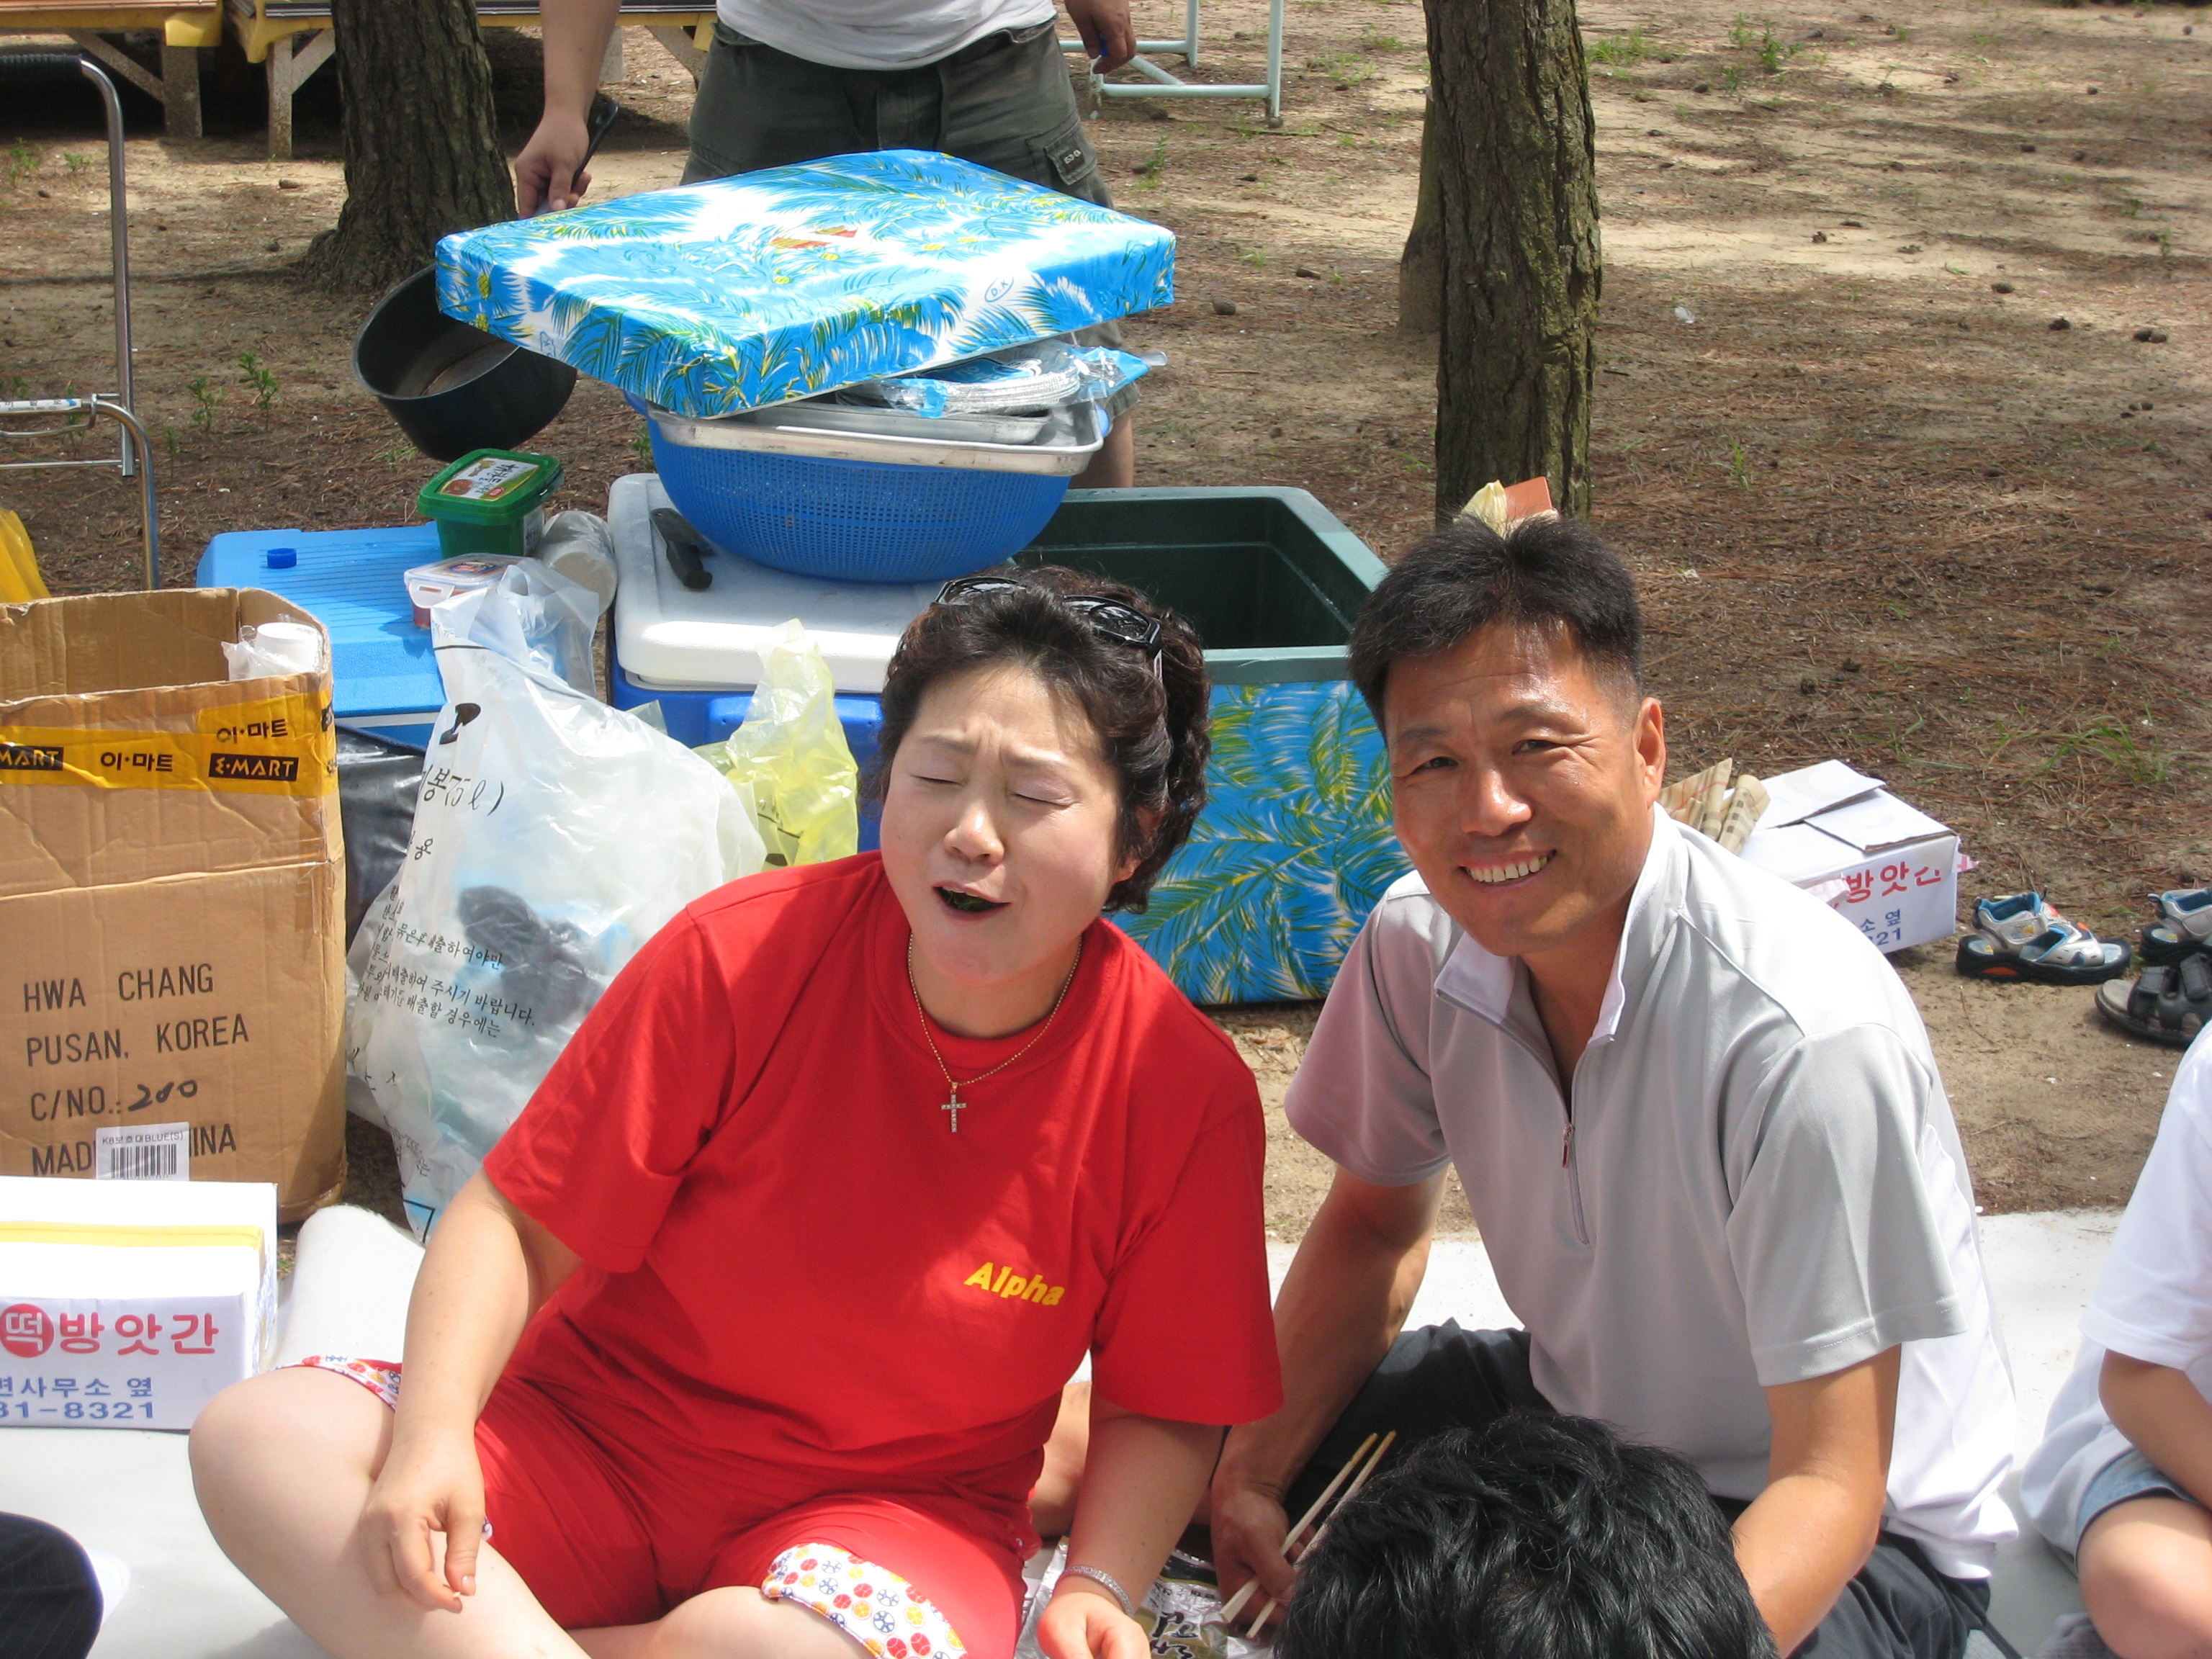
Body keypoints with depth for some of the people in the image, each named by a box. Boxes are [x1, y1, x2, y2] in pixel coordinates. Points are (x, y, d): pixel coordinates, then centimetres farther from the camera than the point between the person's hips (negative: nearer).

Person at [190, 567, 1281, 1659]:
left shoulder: (1186, 1094, -13)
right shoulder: (741, 955, -14)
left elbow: (1162, 1411, 0)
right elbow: (518, 1222, -9)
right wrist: (433, 1433, -26)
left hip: (892, 1510, -1)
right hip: (596, 1431, 2)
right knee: (259, 1440, -22)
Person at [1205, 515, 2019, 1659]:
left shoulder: (1804, 1036, -31)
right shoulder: (1419, 946, -12)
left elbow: (1829, 1486, -27)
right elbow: (1376, 1221, 6)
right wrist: (1249, 1478, -9)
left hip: (1862, 1540, -6)